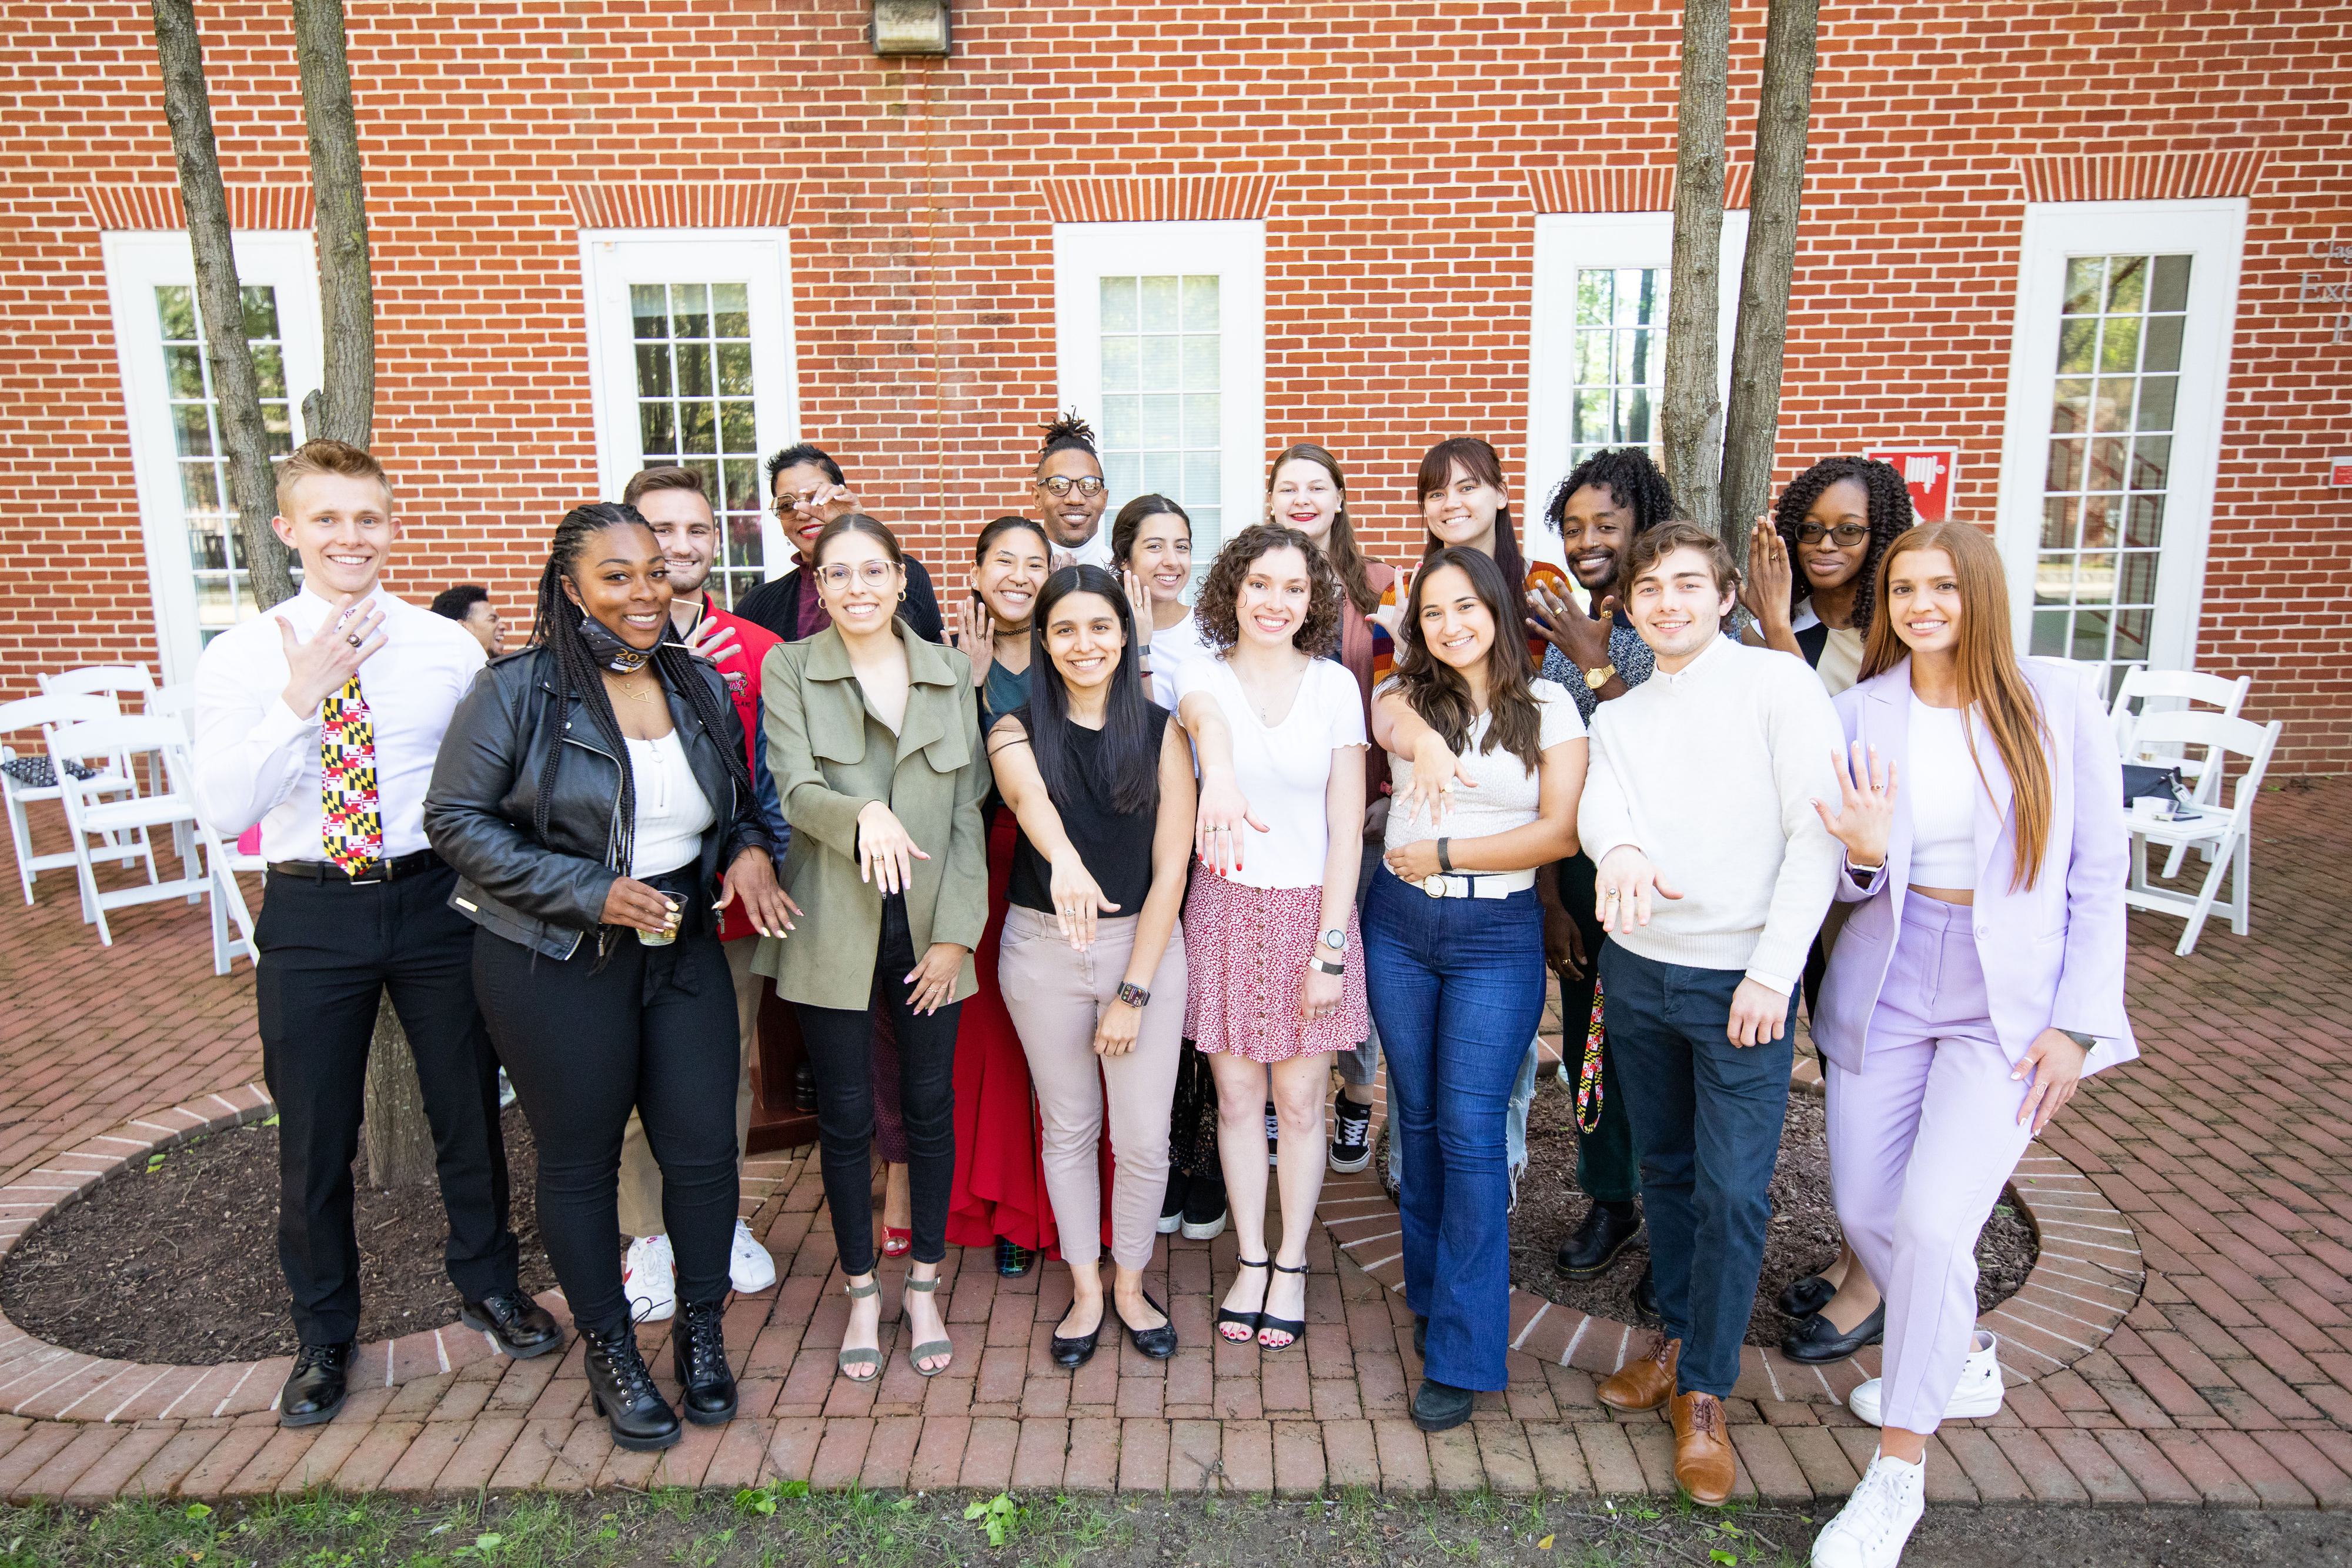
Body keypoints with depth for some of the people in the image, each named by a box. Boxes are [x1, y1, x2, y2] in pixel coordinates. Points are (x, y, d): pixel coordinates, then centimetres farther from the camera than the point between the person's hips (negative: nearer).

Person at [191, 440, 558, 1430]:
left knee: (469, 1104, 15)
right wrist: (299, 698, -21)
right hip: (311, 913, 0)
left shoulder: (449, 648, -1)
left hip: (436, 900, 1)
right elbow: (224, 811, -12)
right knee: (314, 1133, 12)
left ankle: (488, 1283, 40)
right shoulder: (241, 657, -3)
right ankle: (324, 1334, 36)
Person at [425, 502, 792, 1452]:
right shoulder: (516, 692, -9)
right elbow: (455, 818, -10)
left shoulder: (701, 686, 6)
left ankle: (701, 1334, 30)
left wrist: (750, 851, -6)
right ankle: (611, 1355, 31)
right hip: (556, 962, -3)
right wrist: (592, 893, -18)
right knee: (579, 1161, 10)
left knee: (703, 1149, 6)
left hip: (683, 948, 4)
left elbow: (739, 803, 17)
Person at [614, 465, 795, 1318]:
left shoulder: (757, 652, 3)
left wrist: (766, 862, -3)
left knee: (729, 1067, 15)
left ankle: (720, 1217, 35)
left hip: (730, 897, 2)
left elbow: (773, 772, 6)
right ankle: (649, 1236, 28)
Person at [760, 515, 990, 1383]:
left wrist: (956, 930, -3)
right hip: (834, 929, -1)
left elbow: (968, 811, 4)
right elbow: (794, 789, -12)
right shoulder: (789, 669, 1)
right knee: (846, 1118, 8)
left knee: (930, 1107, 9)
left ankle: (924, 1288, 28)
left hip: (930, 928, 2)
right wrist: (863, 813, -33)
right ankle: (862, 1293, 27)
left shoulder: (950, 673, 6)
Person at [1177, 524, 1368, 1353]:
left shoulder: (1334, 684, 0)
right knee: (1237, 1098, 10)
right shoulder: (1204, 675, -3)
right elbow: (1203, 715, -30)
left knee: (1299, 1100, 8)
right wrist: (1218, 774, -55)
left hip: (1310, 910, 0)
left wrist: (1330, 948, -8)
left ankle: (1291, 1266, 27)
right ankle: (1250, 1260, 29)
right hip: (1224, 908, 0)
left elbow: (1345, 826, -2)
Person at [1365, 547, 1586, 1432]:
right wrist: (1420, 739, -41)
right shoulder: (1408, 693, 7)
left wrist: (1445, 853, -10)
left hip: (1497, 935, -3)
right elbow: (1388, 718, -18)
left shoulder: (1547, 708, 1)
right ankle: (1431, 1291, 29)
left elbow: (1562, 832, -7)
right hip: (1399, 925, 3)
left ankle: (1461, 1352, 2)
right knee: (1418, 1117, 11)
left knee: (1469, 1128, -7)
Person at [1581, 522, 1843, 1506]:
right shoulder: (1618, 717, 10)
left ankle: (1704, 1394, 16)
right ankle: (1676, 1333, 35)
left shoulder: (1778, 684, -4)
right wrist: (1618, 850, -35)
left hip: (1742, 977, -4)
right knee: (1665, 1169, 17)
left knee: (1734, 1192, 0)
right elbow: (1597, 806, -10)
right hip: (1637, 969, 5)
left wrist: (1773, 970, -14)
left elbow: (1818, 832, -10)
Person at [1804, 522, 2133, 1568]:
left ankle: (1900, 1470, 6)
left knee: (1933, 1222, -15)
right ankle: (1962, 1360, 42)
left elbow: (2100, 873, -2)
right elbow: (1852, 884, 6)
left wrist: (2078, 1021, -8)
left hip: (2011, 1002, -3)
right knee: (1865, 1213, 9)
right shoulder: (1860, 713, 0)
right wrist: (1864, 856, -18)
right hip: (1885, 991, 3)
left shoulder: (2060, 700, -5)